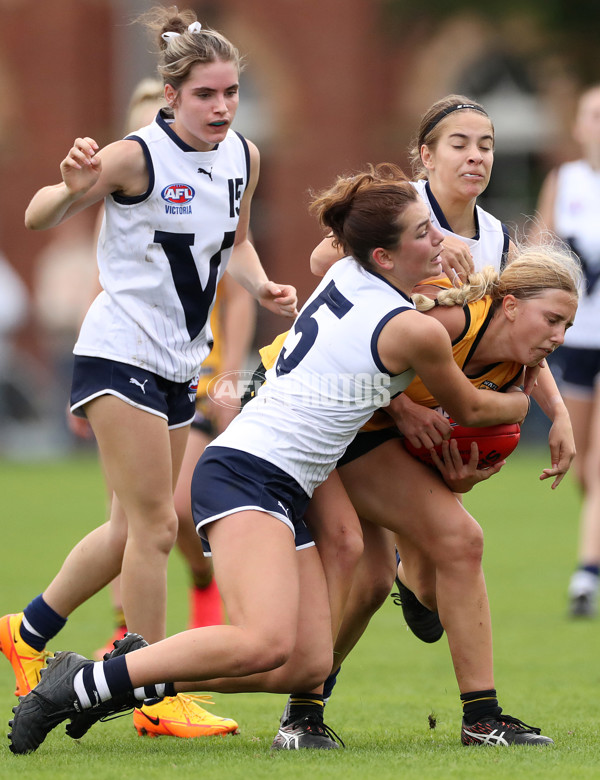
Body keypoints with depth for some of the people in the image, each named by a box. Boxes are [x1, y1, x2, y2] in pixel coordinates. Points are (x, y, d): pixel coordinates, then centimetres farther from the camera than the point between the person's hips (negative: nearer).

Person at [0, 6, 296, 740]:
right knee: (153, 525, -8)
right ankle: (155, 698, 0)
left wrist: (262, 286, 1)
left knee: (134, 528, 14)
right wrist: (74, 187, -33)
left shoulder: (242, 156, 4)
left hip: (178, 362, 8)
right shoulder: (137, 156, -16)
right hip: (121, 352, -8)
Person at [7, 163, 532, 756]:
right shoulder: (414, 330, -9)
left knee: (310, 666, 0)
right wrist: (530, 402, 29)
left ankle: (131, 677, 3)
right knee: (265, 644, -29)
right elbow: (470, 410, 9)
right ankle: (79, 685, -22)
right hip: (248, 477, -10)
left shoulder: (345, 273, 12)